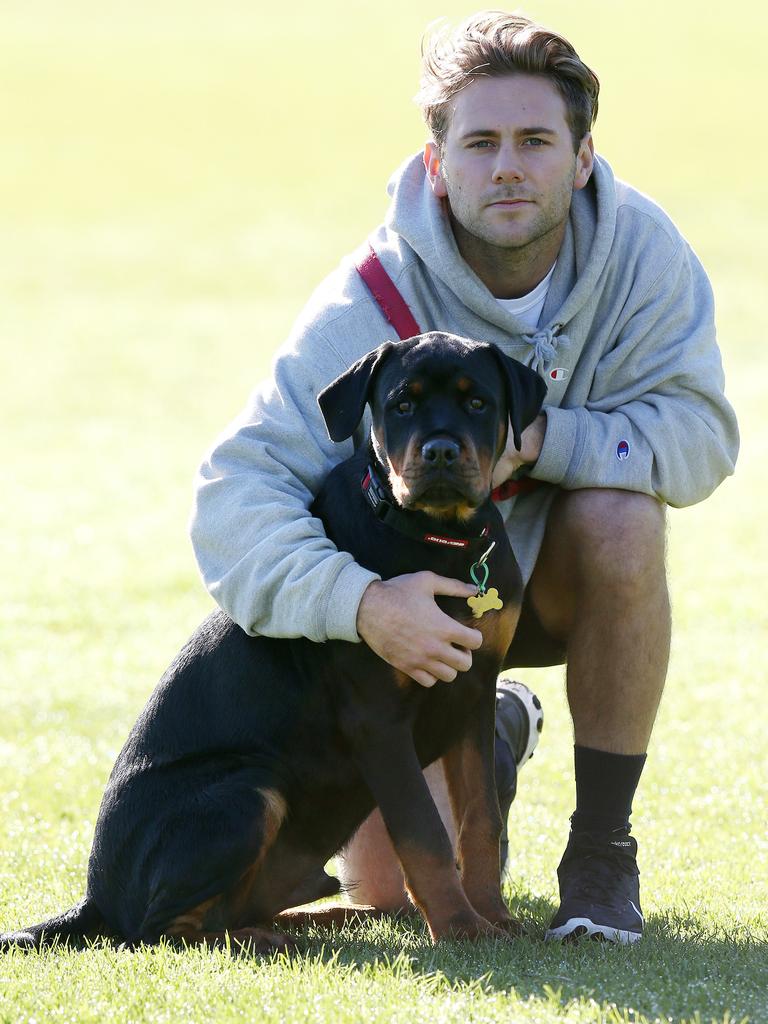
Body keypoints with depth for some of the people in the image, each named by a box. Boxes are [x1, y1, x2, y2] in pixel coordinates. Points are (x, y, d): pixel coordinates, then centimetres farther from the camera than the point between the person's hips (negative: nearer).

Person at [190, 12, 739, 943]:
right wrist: (361, 601, -53)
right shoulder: (370, 302, -29)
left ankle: (602, 846, -18)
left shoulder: (638, 248, -22)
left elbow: (699, 431, -26)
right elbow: (236, 490, -35)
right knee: (392, 889, -6)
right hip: (418, 599, -1)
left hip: (561, 578, 1)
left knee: (621, 518, -35)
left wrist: (538, 438, -41)